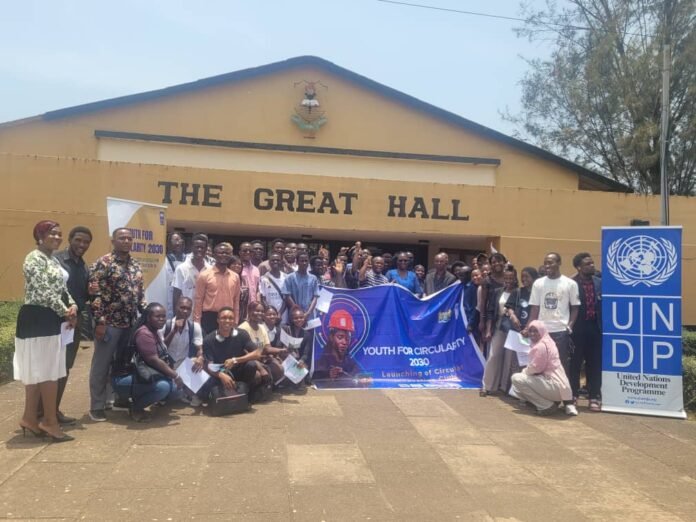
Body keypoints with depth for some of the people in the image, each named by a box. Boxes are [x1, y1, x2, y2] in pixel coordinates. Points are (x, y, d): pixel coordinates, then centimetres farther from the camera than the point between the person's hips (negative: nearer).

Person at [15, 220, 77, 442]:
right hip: (37, 319, -10)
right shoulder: (34, 258, -13)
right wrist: (65, 311, -13)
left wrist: (73, 306, -1)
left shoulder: (53, 260, 16)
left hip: (50, 319, 10)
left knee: (38, 371, 13)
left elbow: (61, 288, 17)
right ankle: (50, 421, 3)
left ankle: (30, 418, 21)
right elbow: (44, 292, -19)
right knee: (46, 371, -5)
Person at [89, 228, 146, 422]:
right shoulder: (103, 263, -9)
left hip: (130, 323, 6)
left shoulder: (136, 265, 12)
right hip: (109, 323, -6)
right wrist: (100, 321, -17)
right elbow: (95, 293, -13)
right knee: (101, 365, 3)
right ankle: (97, 406, 12)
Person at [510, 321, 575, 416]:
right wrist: (525, 371, 6)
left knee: (516, 378, -13)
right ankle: (551, 402, 13)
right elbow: (539, 368, 19)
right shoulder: (547, 342, 17)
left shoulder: (541, 346, -14)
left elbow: (535, 368, -15)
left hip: (555, 386, -11)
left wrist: (523, 371, 3)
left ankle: (547, 406, -8)